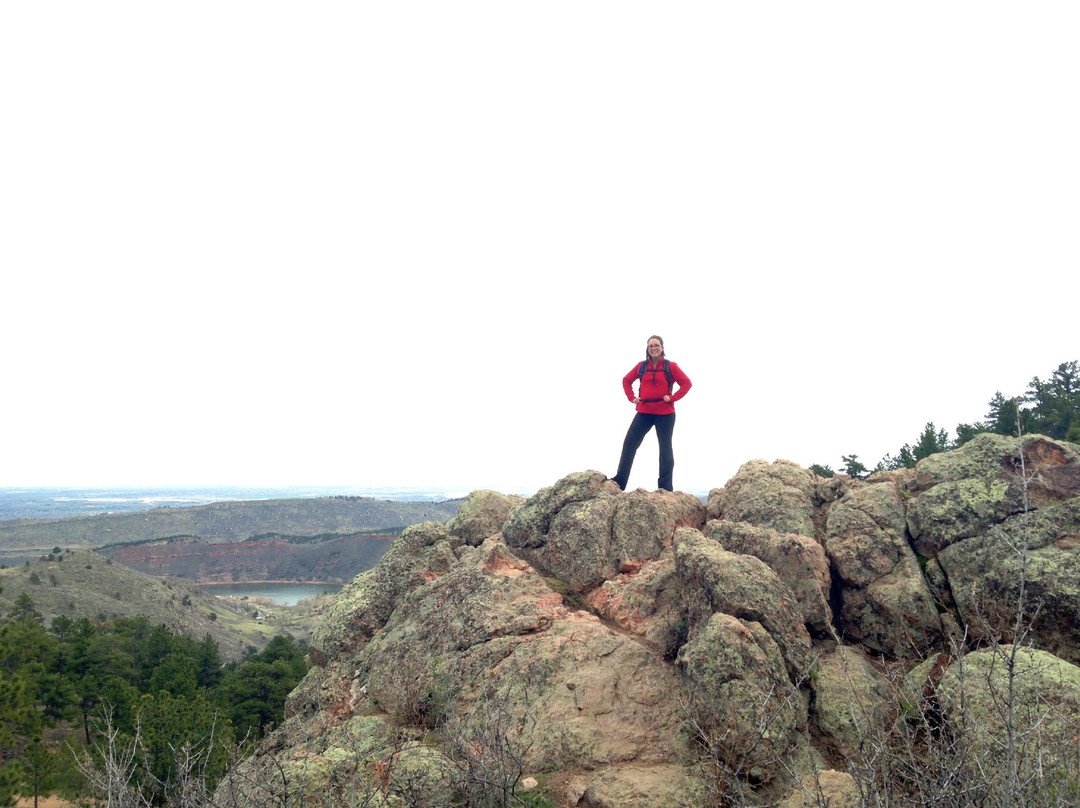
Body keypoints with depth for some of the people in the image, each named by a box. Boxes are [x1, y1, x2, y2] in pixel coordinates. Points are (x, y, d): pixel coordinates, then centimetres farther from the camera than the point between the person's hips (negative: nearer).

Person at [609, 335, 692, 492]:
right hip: (644, 412, 3)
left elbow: (686, 383, -6)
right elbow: (627, 380, 17)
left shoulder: (670, 366, -4)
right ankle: (619, 481, 2)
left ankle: (665, 487, 11)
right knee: (629, 443, -2)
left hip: (665, 414, -3)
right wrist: (632, 398, 4)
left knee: (665, 448, 5)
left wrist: (672, 398, -13)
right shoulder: (641, 366, 5)